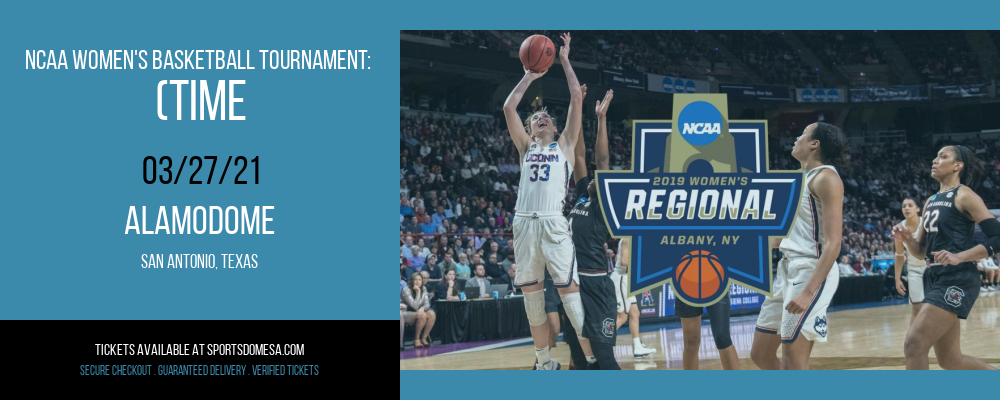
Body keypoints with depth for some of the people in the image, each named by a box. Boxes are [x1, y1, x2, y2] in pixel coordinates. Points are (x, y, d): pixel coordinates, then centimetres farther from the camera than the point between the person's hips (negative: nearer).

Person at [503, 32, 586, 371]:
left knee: (568, 289, -10)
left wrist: (565, 61, 14)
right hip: (524, 223, 3)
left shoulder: (564, 145, 15)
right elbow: (509, 108, 11)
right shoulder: (526, 147, 20)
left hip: (554, 224, -3)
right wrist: (530, 76, 17)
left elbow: (577, 98, 8)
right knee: (531, 293, 3)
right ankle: (544, 362, 12)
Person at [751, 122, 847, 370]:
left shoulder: (826, 178, -12)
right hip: (788, 268, 10)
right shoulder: (802, 178, 16)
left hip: (812, 272, -10)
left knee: (793, 364, -10)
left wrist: (808, 292, -29)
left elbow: (833, 244, -20)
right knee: (761, 354, 12)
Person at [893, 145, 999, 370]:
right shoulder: (931, 202, 18)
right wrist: (907, 240, -1)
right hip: (935, 279, 9)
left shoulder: (965, 196, -6)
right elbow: (922, 250, 21)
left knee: (914, 346, -17)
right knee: (949, 359, 12)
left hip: (957, 281, -9)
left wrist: (959, 257, -23)